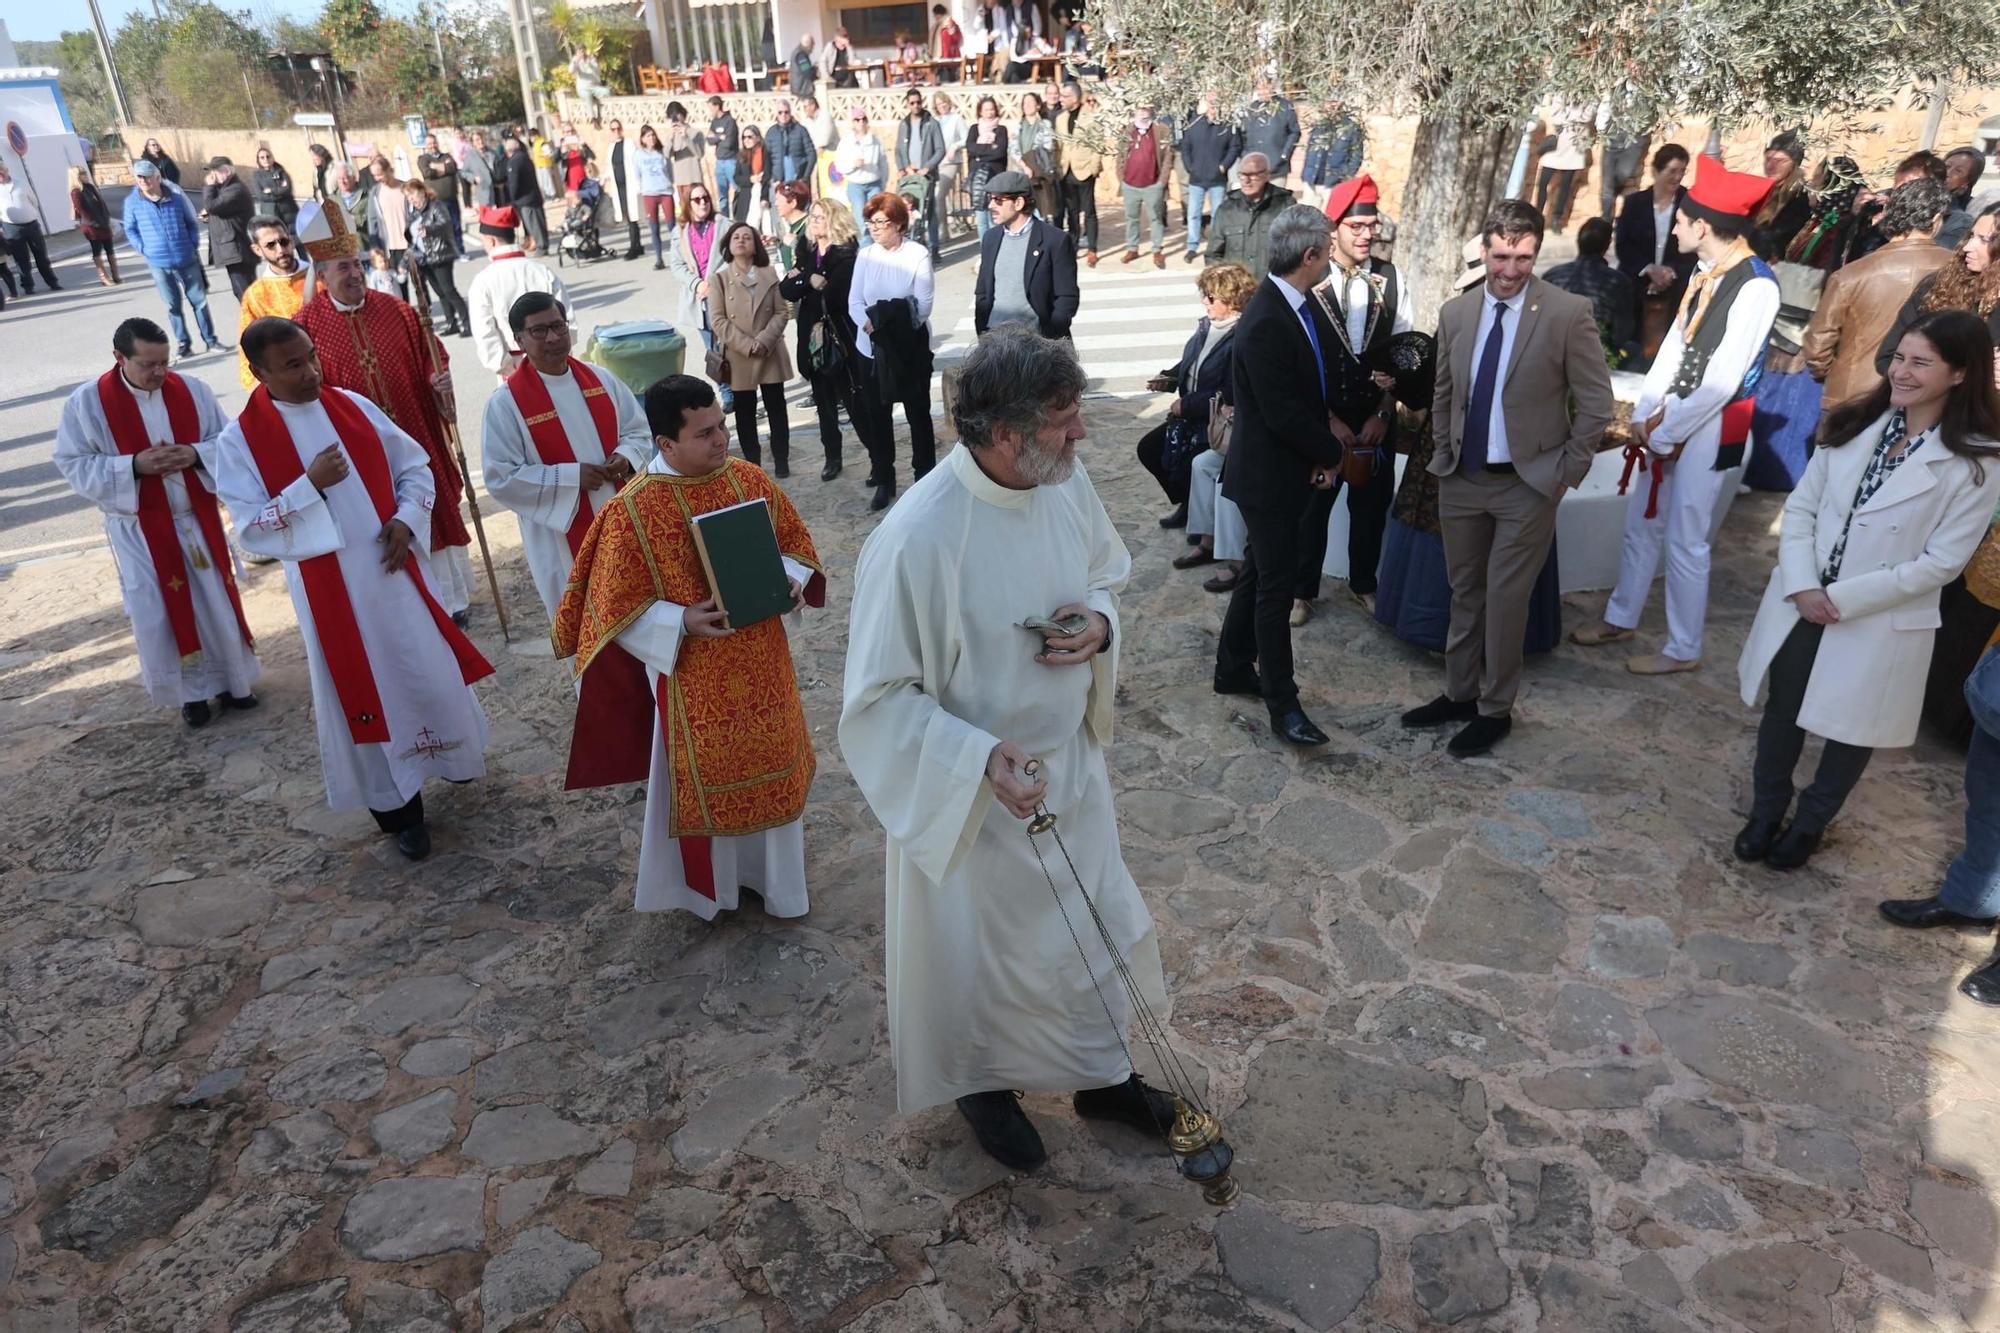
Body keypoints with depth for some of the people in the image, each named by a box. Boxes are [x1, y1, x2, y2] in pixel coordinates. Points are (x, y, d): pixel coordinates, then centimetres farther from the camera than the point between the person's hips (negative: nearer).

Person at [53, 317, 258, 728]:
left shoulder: (192, 390, -4)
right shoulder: (87, 402, -9)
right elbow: (73, 464, -7)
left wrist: (195, 454, -18)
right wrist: (133, 465, -21)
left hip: (199, 519, 2)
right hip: (140, 531, -2)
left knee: (217, 603, 11)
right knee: (161, 614, 4)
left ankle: (230, 680, 29)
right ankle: (190, 691, 21)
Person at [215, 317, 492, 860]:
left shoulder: (354, 406, 2)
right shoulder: (240, 441, -7)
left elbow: (415, 466, 9)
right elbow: (250, 529, -11)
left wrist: (406, 519, -8)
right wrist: (310, 485, -20)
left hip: (394, 571, 3)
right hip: (330, 590, -3)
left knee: (431, 672, 13)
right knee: (364, 691, 7)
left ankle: (453, 755, 41)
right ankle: (398, 807, 21)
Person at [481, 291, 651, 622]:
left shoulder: (602, 381, 1)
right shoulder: (505, 404, -13)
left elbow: (639, 431, 11)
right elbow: (500, 478, -15)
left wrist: (625, 456, -12)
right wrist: (571, 477, -20)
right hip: (563, 537, -4)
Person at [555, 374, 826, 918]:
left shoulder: (750, 479, -4)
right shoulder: (634, 510, -18)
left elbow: (793, 540, 9)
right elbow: (618, 608, -13)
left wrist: (789, 579, -10)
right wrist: (682, 623, -25)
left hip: (760, 658, 5)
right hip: (692, 672, -4)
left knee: (769, 765, 18)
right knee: (706, 777, 12)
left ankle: (771, 871, 41)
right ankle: (708, 882, 36)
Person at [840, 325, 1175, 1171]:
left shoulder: (1067, 482, -11)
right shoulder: (915, 543, -31)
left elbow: (1108, 573, 9)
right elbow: (878, 697, -22)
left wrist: (1100, 623, -13)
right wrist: (981, 759, -32)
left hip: (1070, 765, 6)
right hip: (971, 794, -6)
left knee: (1090, 924, 22)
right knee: (980, 949, 17)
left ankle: (1102, 1074, 49)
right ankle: (981, 1082, 48)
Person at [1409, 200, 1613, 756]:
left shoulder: (1568, 313, -12)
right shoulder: (1455, 312, 1)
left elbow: (1596, 402, -7)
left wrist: (1568, 472, -8)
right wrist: (1442, 456, 8)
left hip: (1528, 484, -4)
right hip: (1461, 480, 4)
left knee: (1505, 599, 2)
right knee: (1464, 593, 15)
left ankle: (1494, 710, 18)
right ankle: (1459, 693, 31)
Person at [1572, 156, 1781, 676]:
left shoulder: (1756, 286, -19)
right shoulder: (1705, 272, 5)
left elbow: (1722, 381, -20)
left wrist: (1664, 433, -14)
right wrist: (1644, 415, 3)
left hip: (1711, 428, -8)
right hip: (1668, 420, 8)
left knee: (1685, 540, 2)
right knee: (1641, 525, 17)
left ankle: (1683, 649, 17)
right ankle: (1620, 618, 35)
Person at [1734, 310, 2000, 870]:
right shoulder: (1856, 423, -1)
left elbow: (1940, 563, -14)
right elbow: (1800, 505, 0)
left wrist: (1842, 598, -17)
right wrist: (1801, 585, -12)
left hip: (1881, 623, -3)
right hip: (1803, 604, 3)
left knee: (1851, 729, 14)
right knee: (1782, 710, 15)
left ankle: (1809, 824, 36)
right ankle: (1766, 812, 37)